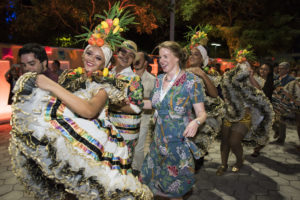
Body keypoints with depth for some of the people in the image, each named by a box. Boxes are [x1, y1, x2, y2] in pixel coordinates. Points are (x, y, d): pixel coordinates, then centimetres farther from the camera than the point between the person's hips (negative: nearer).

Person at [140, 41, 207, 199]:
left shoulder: (191, 81, -11)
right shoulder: (159, 79, 6)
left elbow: (201, 112, -11)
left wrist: (196, 122, -32)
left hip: (180, 143, -5)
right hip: (159, 140, 5)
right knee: (150, 180, 13)